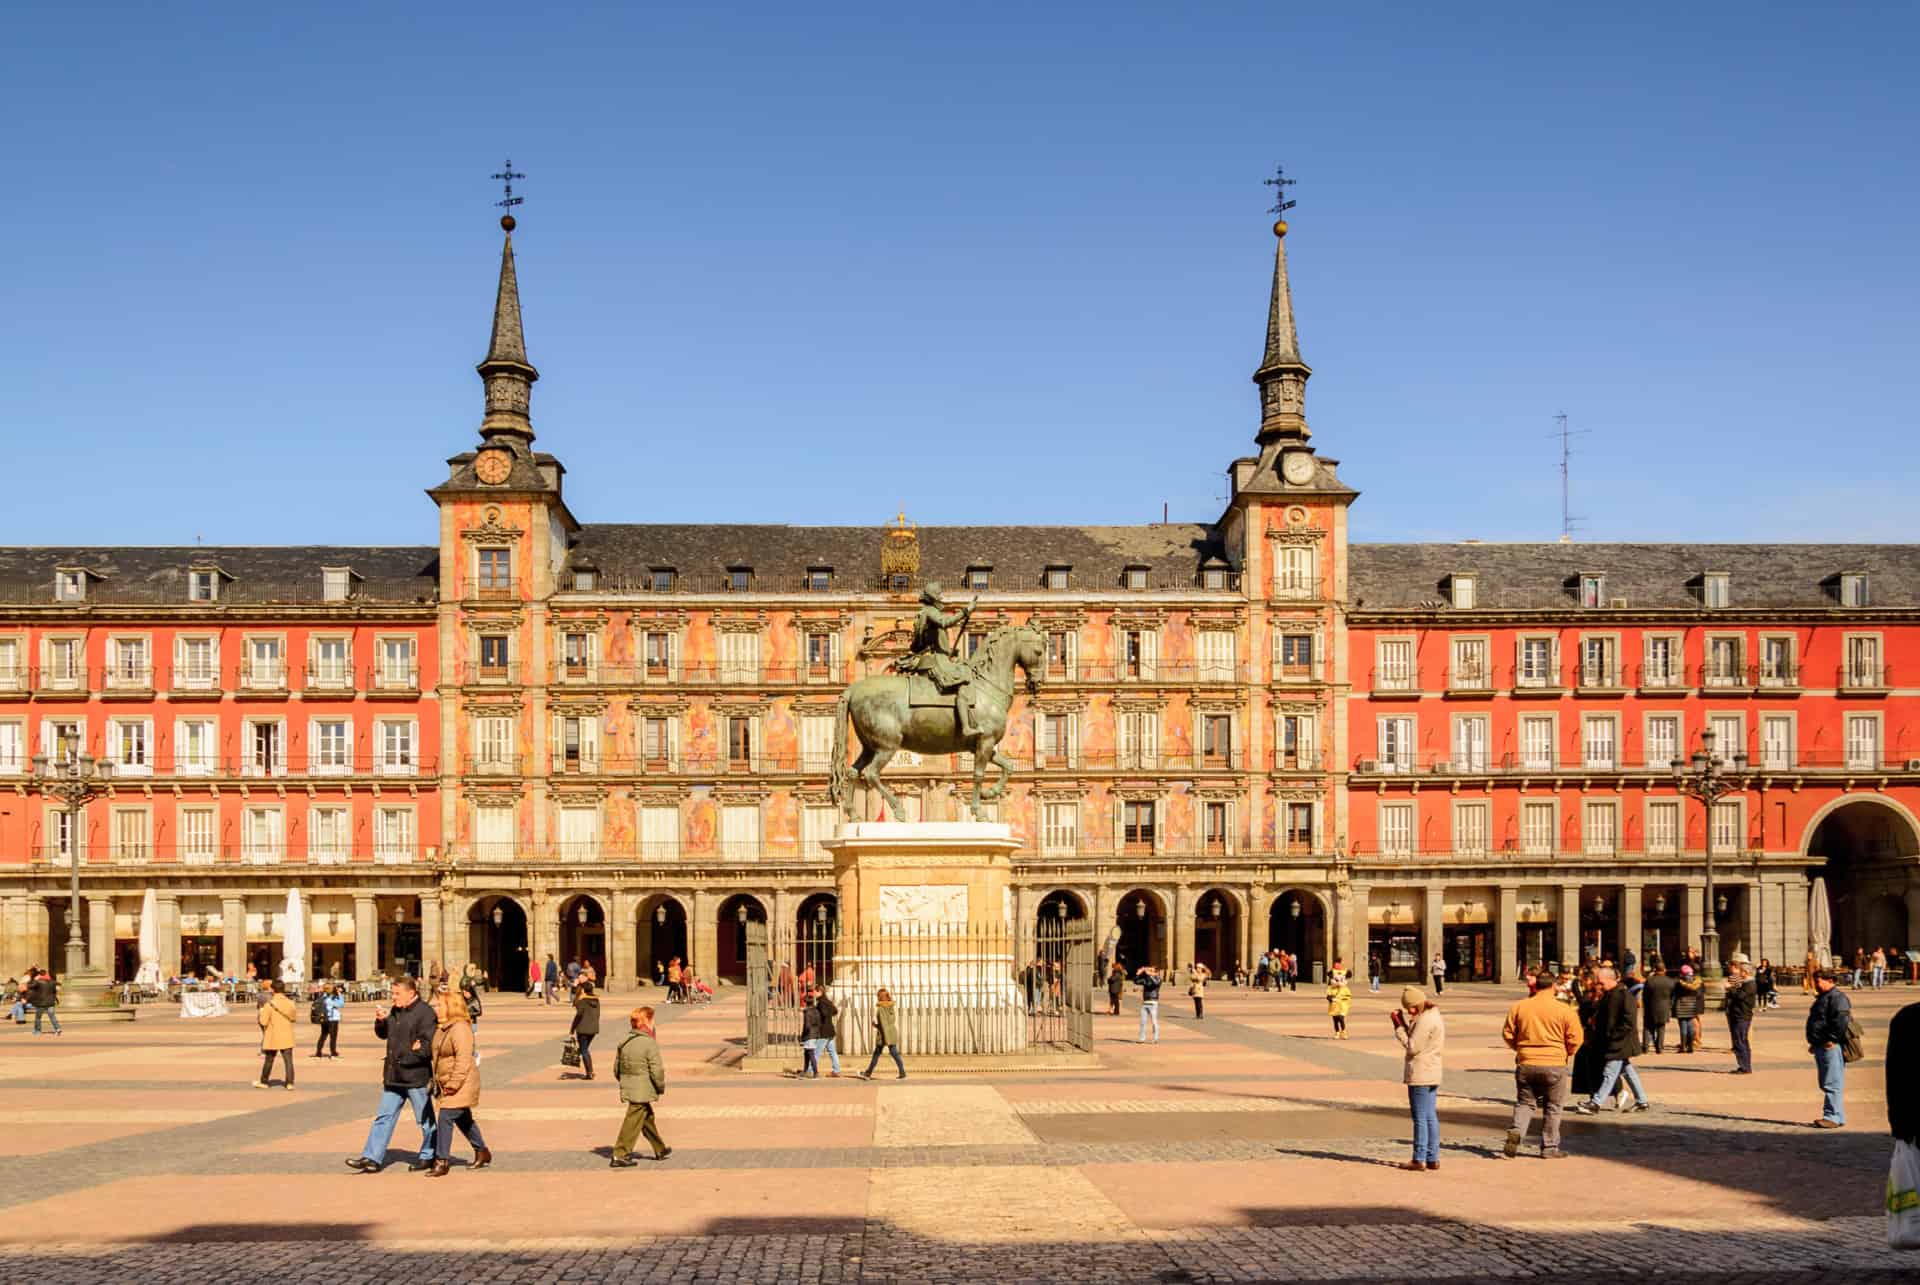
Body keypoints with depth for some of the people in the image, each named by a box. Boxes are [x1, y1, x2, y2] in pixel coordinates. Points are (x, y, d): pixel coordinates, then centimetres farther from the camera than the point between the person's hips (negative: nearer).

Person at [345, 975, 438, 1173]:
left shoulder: (425, 1013, -16)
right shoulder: (395, 1011, 10)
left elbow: (427, 1047, -20)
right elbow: (383, 1034, 21)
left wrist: (403, 1058, -18)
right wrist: (380, 1021, 0)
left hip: (416, 1076, -8)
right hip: (394, 1076, 8)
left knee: (425, 1119, 7)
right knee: (384, 1117, 7)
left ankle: (428, 1156, 20)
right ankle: (372, 1158, 8)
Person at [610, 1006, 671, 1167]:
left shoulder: (623, 1042, 5)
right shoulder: (650, 1043, -17)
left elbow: (616, 1068, 11)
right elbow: (656, 1070, -16)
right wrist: (661, 1087, -1)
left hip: (627, 1087, 8)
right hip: (643, 1090, -8)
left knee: (648, 1117, 21)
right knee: (633, 1122, -1)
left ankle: (660, 1150, 34)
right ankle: (620, 1155, 0)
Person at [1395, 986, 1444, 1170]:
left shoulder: (1425, 1020, -18)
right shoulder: (1434, 1016, 13)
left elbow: (1412, 1047, -17)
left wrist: (1399, 1028, -10)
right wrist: (1404, 1023, 5)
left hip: (1420, 1075, -10)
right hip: (1432, 1074, 10)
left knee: (1420, 1118, -4)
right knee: (1431, 1117, 12)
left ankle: (1419, 1159, -1)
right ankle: (1432, 1158, 15)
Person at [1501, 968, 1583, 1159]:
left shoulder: (1519, 1007, 0)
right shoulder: (1563, 1009, -7)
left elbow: (1507, 1034, 4)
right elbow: (1575, 1039, -6)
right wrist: (1566, 1054, 13)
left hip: (1526, 1063, 2)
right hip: (1554, 1064, -2)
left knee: (1524, 1103, 14)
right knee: (1552, 1107, 12)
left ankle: (1516, 1131, -12)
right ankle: (1549, 1148, 15)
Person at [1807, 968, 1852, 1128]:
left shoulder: (1837, 998, -12)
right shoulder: (1821, 998, 21)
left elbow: (1841, 1022, -23)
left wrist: (1831, 1040, -20)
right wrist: (1814, 1043, 23)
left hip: (1831, 1048, -11)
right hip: (1821, 1047, 11)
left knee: (1832, 1084, -10)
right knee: (1826, 1084, 13)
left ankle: (1833, 1117, -10)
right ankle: (1836, 1116, 18)